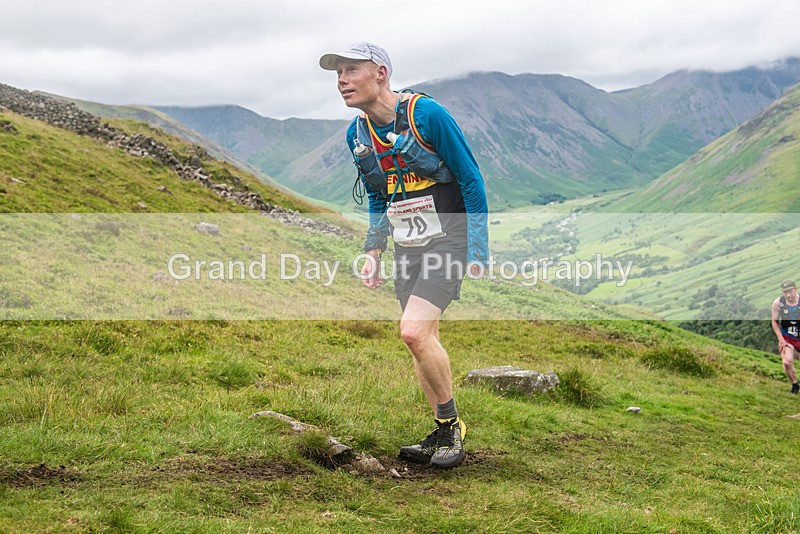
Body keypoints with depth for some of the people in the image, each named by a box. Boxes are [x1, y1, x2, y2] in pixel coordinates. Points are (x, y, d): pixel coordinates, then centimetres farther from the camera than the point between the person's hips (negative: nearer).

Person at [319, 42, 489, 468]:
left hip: (447, 242, -7)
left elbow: (471, 180, -11)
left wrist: (477, 254, -12)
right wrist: (373, 252, 7)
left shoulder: (427, 114, -15)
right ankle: (444, 434, 22)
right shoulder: (357, 134, 6)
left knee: (414, 332, -20)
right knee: (422, 339, 9)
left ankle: (450, 424, -1)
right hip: (407, 249, 7)